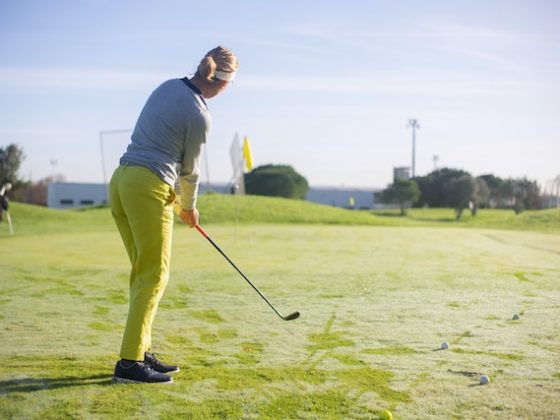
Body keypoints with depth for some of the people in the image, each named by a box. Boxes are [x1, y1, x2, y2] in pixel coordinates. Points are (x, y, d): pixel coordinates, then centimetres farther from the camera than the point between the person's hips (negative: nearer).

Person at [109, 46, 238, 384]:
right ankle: (130, 363, -3)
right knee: (155, 276, -2)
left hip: (122, 179, 9)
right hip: (150, 187, -9)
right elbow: (190, 170, 1)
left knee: (143, 273, 13)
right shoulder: (200, 116, -10)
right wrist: (189, 207, 20)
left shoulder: (168, 86, 12)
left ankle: (142, 352, 18)